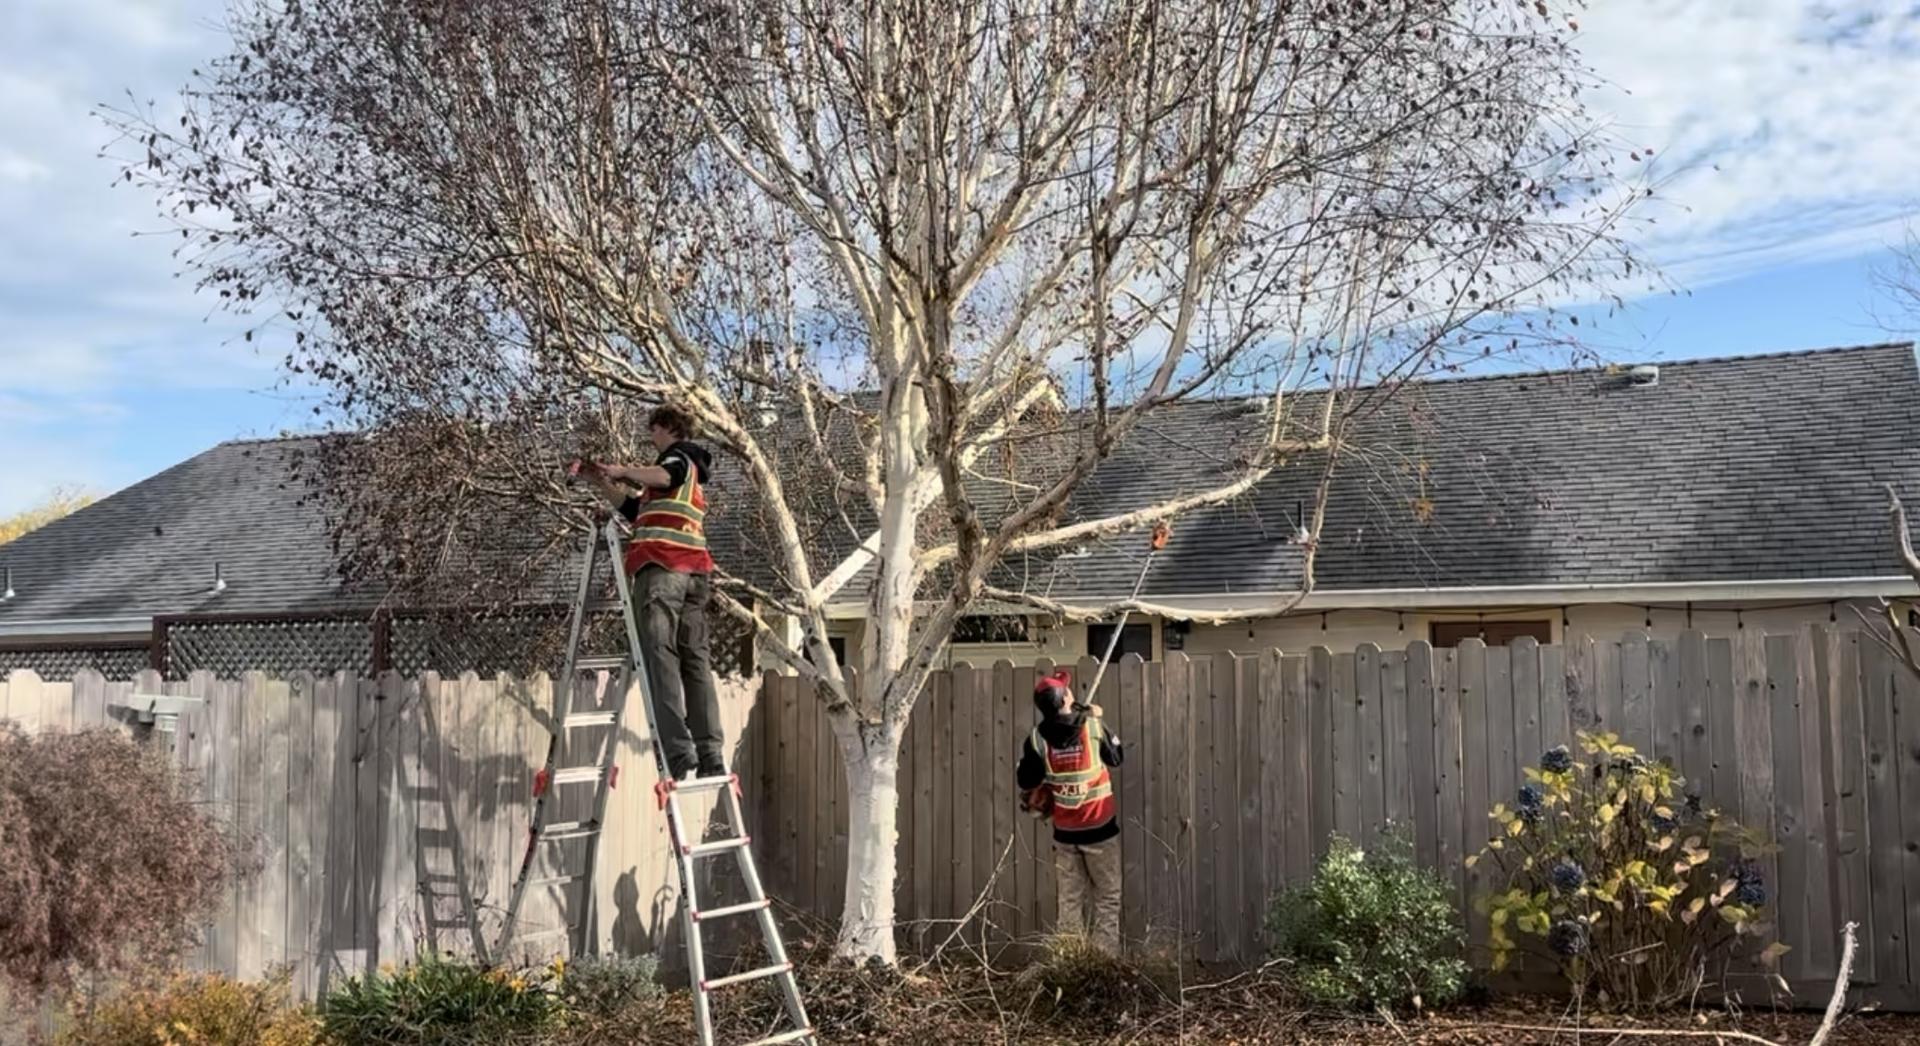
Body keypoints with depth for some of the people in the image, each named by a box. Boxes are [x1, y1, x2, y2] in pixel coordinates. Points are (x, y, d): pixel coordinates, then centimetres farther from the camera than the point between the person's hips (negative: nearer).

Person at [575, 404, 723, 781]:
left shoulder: (680, 455, 8)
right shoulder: (692, 471, 34)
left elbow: (666, 476, -19)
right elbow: (634, 508, 39)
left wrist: (623, 471, -12)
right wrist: (602, 482, 35)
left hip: (663, 566, -8)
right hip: (695, 570, 9)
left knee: (660, 655, -14)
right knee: (696, 661, 4)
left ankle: (678, 753, -23)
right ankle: (711, 756, -2)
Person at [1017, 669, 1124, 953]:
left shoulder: (1037, 738, -8)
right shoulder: (1093, 726, -14)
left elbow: (1027, 783, -1)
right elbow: (1116, 758, 4)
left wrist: (1037, 802, 19)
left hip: (1064, 831, 2)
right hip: (1100, 827, -2)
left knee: (1070, 899, 12)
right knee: (1108, 896, 8)